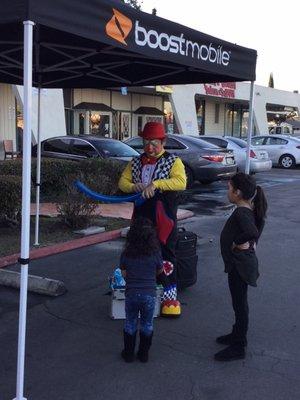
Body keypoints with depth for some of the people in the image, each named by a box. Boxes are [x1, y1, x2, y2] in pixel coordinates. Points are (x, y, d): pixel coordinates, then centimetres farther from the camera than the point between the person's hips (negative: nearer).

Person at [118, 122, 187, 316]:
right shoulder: (136, 162, 13)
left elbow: (181, 182, -20)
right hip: (141, 215, 5)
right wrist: (133, 187, -13)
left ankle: (170, 295, 9)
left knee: (166, 255, 0)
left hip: (164, 217, -5)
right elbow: (123, 181, 10)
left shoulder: (173, 161, -4)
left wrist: (155, 184, -29)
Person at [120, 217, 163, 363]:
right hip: (149, 294, -1)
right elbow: (160, 270, 7)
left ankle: (129, 354, 29)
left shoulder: (126, 255, -8)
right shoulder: (155, 254, -10)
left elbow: (124, 274, 1)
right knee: (147, 325, 18)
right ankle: (144, 354, 29)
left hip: (131, 294, 1)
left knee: (130, 324, 19)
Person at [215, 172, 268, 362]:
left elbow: (252, 232, -41)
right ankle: (238, 335, 38)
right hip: (241, 262, 10)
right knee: (239, 302, 22)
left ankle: (238, 347, 12)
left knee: (240, 304, 1)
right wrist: (251, 243, 17)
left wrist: (237, 242, -24)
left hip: (240, 265, -10)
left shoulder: (240, 213, -24)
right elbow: (260, 221, 23)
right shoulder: (250, 209, 5)